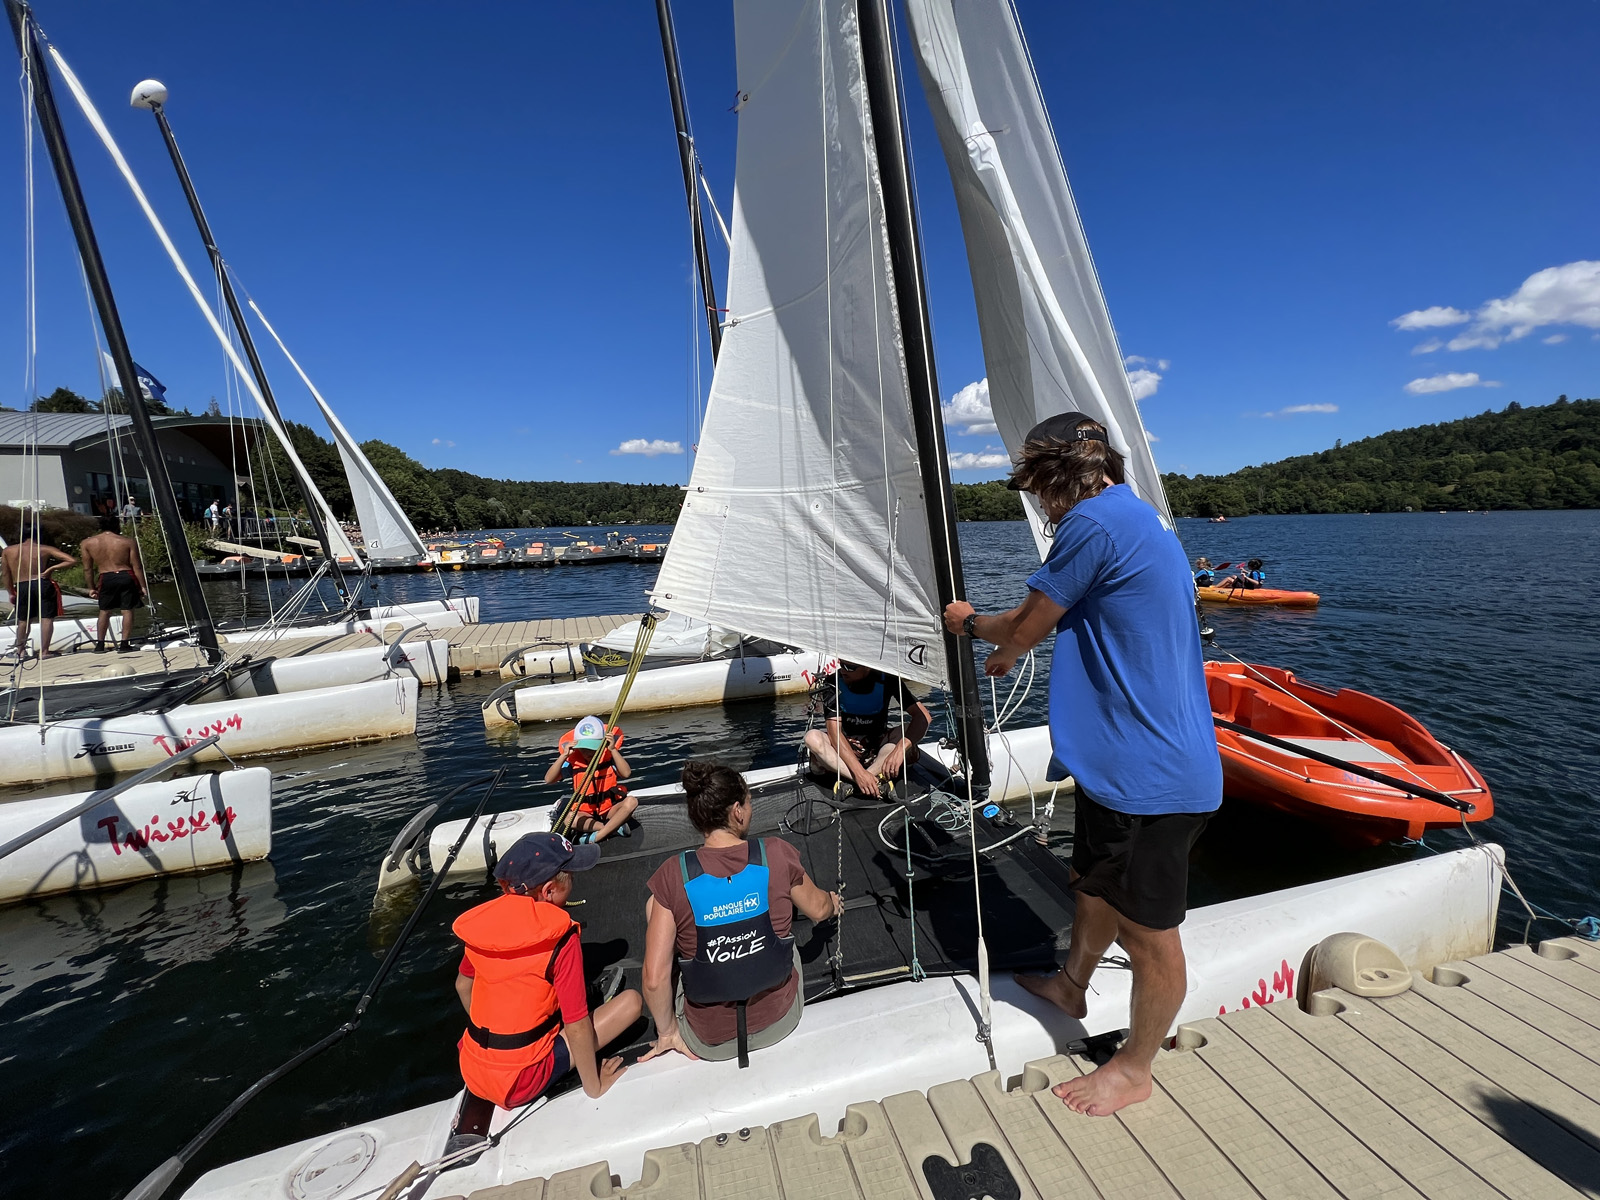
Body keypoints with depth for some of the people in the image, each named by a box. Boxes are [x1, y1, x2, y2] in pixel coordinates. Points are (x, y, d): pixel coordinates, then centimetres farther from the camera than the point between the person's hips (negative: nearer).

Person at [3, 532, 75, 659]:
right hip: (42, 585, -3)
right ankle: (44, 651, -2)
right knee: (47, 618, 1)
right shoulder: (45, 549, 0)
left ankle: (20, 650, 27)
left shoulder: (7, 551, 8)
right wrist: (51, 569, -4)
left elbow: (5, 574, 10)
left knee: (23, 620, 19)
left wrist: (11, 593, 17)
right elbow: (70, 560, -9)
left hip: (21, 588, 3)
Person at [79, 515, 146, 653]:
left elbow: (87, 569, 7)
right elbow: (137, 567, -5)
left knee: (105, 611, 17)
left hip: (106, 579, 2)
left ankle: (100, 645, 19)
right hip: (126, 577, -2)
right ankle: (124, 644, 2)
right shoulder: (128, 542, -3)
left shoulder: (86, 543, 4)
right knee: (127, 610, 3)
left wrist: (91, 587, 17)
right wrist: (143, 586, 1)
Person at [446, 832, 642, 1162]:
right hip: (522, 1082, -5)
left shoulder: (485, 917, -8)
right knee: (630, 1000, -3)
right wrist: (594, 1087, -4)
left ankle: (479, 1103, 11)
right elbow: (576, 1026, -20)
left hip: (471, 1070, 5)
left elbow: (463, 986, 9)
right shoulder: (560, 935, -24)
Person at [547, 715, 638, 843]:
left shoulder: (609, 755, -10)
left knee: (631, 802, -29)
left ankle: (597, 836, -29)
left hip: (611, 810, 0)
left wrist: (613, 749, -32)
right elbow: (548, 779, -15)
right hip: (585, 813, 0)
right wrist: (563, 755, -24)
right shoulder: (572, 760, -9)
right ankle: (614, 827, -26)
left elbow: (626, 773, -25)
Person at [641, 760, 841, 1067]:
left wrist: (667, 1032, 3)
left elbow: (655, 979, -17)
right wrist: (833, 900, 25)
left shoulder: (673, 874, -20)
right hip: (781, 1020, 2)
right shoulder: (777, 854, -17)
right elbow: (818, 909, 2)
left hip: (709, 1041, -1)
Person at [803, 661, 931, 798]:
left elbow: (924, 715, -24)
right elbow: (834, 730, -27)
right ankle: (878, 783, -40)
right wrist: (859, 771, -41)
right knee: (812, 737, -32)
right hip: (845, 746, -1)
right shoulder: (832, 682, -18)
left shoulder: (886, 680, -16)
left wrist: (900, 749, -43)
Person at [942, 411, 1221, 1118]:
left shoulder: (1095, 521, -20)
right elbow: (1066, 619, 25)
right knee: (1095, 879, 28)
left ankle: (1134, 1070, 34)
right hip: (1123, 759, 10)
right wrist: (1010, 648, 34)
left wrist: (970, 623, 8)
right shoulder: (1136, 519, 13)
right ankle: (1071, 986, 51)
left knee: (1148, 931, 11)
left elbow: (1027, 625, -12)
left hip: (1150, 772, -10)